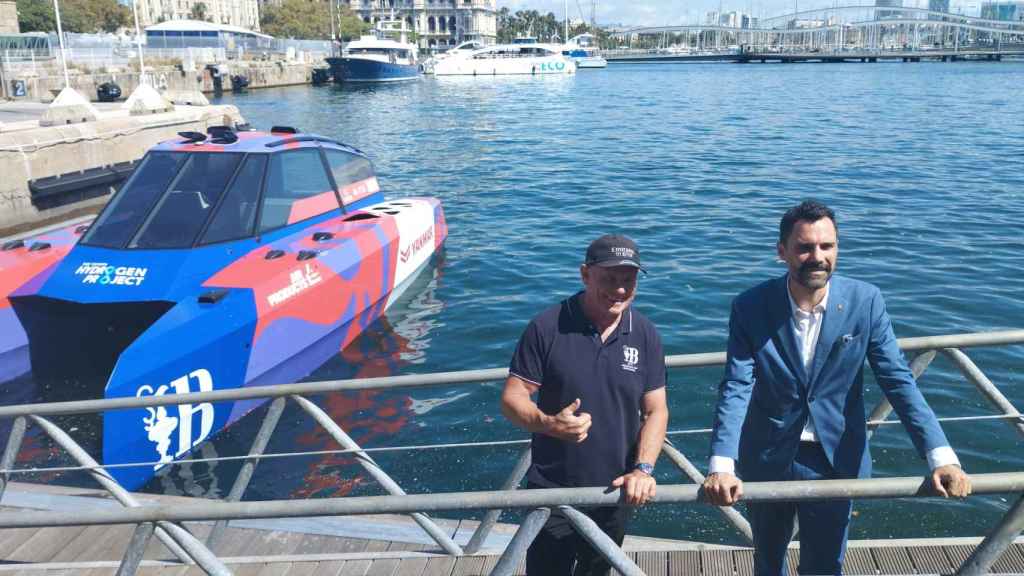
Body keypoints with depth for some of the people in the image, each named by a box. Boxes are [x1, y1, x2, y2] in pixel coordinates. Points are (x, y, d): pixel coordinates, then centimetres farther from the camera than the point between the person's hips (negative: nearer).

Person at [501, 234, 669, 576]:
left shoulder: (645, 335, -4)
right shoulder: (547, 327, -15)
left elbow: (656, 410, -2)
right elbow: (512, 399, -11)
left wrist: (643, 469, -17)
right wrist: (549, 424, -31)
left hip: (614, 493, 3)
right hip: (552, 492, -3)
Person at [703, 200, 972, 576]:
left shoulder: (865, 301, -12)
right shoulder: (751, 307, -16)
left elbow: (898, 380, -11)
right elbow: (736, 389, -21)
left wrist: (941, 457, -22)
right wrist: (721, 465, -34)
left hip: (835, 461, 0)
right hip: (767, 459, 0)